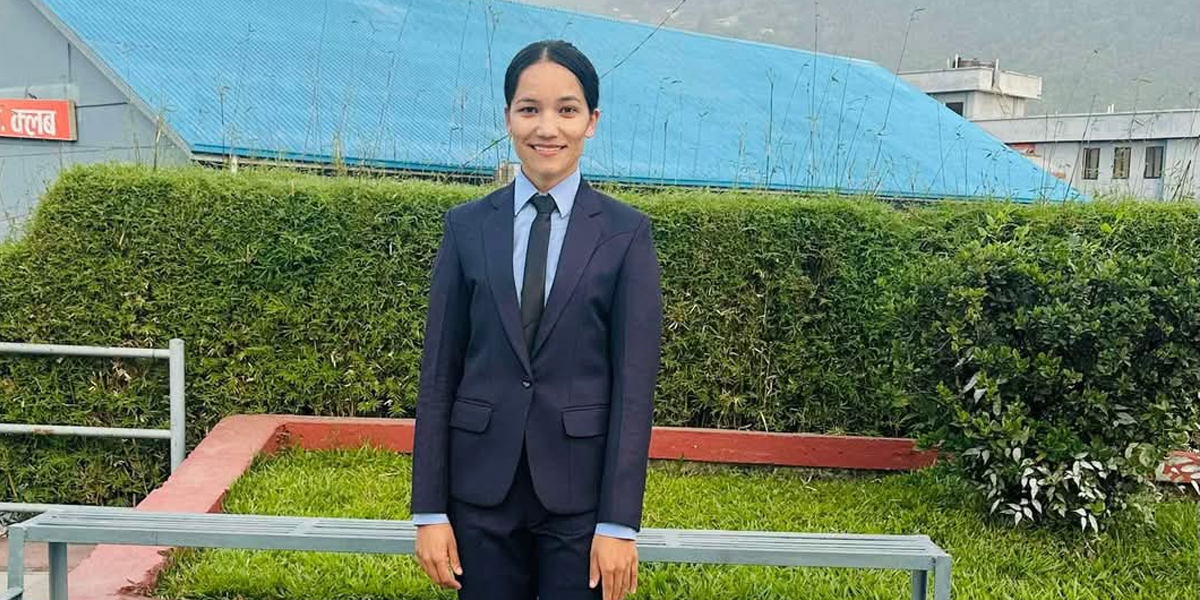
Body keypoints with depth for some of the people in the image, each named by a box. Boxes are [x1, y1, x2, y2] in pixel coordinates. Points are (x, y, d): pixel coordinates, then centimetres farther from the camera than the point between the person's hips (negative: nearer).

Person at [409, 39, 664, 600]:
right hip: (482, 487, 2)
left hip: (582, 491, -1)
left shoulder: (625, 232, -3)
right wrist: (429, 510, 0)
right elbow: (439, 374, 2)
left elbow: (634, 384, -5)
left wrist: (619, 522, -9)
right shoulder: (467, 226, 2)